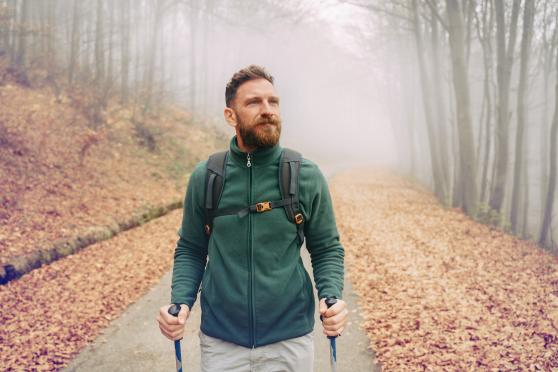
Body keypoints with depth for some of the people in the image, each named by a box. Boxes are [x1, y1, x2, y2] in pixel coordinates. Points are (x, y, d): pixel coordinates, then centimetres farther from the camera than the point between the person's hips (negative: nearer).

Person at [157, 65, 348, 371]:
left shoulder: (308, 177, -5)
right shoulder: (204, 177, -3)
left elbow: (327, 249, 2)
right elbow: (190, 250, 5)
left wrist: (331, 297, -15)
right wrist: (180, 303, -11)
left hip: (289, 339, 0)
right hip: (220, 341, 1)